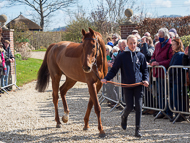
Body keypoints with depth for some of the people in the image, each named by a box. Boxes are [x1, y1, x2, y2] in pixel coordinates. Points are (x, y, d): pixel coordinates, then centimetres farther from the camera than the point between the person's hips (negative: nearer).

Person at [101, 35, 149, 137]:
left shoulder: (141, 56, 5)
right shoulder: (122, 56, 0)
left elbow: (145, 70, 11)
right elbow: (114, 69, 1)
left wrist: (146, 79, -7)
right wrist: (106, 78, -14)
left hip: (138, 85, 1)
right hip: (127, 85, -1)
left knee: (138, 106, -5)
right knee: (129, 106, 0)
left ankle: (137, 130, 3)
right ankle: (124, 117, 36)